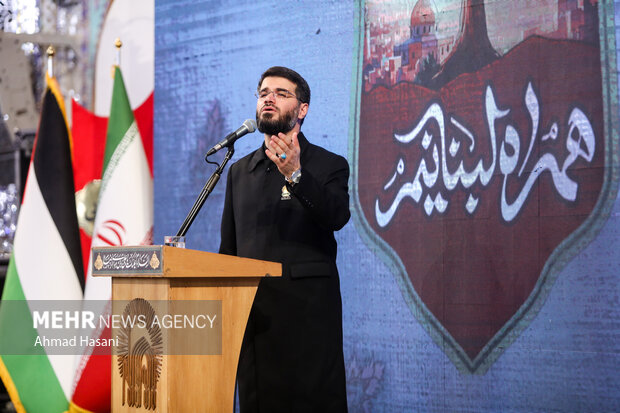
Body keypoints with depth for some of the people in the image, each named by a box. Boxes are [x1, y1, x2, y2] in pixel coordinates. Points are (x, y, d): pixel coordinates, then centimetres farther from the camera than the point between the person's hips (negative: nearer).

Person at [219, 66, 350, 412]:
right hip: (251, 312, 5)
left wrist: (295, 175, -31)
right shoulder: (240, 171, 17)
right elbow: (228, 247, 18)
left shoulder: (329, 165, 4)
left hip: (306, 311, -4)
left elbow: (337, 216, -17)